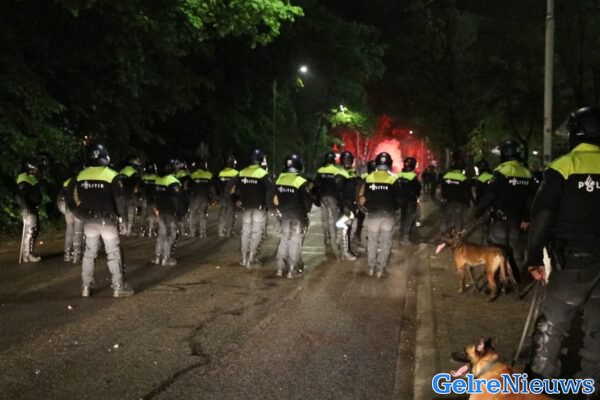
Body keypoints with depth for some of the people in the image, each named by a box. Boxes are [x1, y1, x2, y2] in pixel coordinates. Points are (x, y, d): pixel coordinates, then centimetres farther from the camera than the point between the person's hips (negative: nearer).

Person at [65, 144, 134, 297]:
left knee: (89, 252, 13)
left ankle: (86, 286, 15)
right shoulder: (111, 175, -11)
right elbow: (120, 198, -13)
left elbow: (70, 197, 6)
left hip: (89, 220, 4)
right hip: (107, 220, -4)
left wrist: (81, 214, 16)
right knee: (113, 253, 3)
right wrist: (121, 214, 5)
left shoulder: (80, 175, 3)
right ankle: (119, 287, 4)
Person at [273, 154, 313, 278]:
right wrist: (306, 210, 5)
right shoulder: (301, 182, -18)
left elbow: (275, 199, 6)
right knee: (296, 240, 3)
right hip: (298, 216, -5)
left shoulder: (279, 180, 0)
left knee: (284, 238, 16)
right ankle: (292, 269, 3)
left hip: (284, 215, 5)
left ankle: (280, 268, 15)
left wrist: (280, 210, 15)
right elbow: (307, 200, -13)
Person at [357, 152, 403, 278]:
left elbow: (362, 198, -2)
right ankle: (381, 269, 6)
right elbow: (399, 199, -4)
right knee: (385, 242, 6)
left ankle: (371, 268, 16)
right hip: (388, 215, -1)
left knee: (372, 241, 12)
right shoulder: (393, 179, -7)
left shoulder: (368, 178, -3)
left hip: (373, 214, 1)